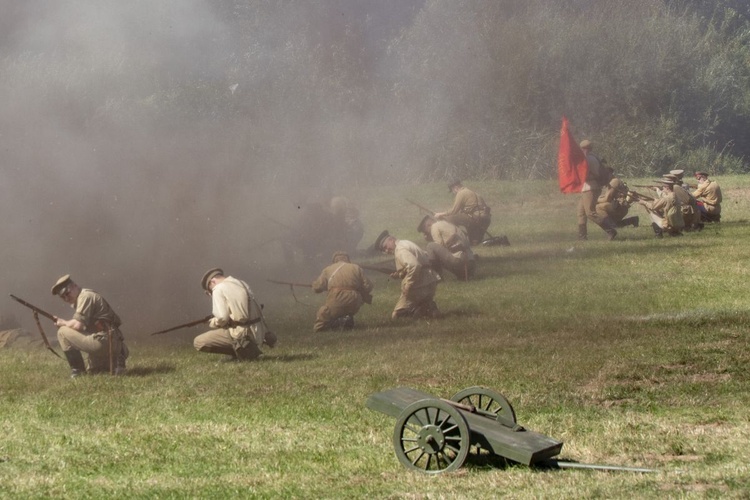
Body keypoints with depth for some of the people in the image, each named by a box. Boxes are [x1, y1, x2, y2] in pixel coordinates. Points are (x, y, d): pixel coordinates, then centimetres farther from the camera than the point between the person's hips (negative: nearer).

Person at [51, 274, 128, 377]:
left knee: (63, 332, -8)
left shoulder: (86, 296, -9)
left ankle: (77, 370, -5)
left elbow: (78, 325, -17)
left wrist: (63, 323, 1)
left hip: (103, 341, -11)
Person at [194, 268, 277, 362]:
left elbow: (222, 318, -13)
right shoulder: (242, 284, 19)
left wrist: (212, 322, 6)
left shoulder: (219, 289, -6)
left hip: (242, 334, -9)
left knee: (198, 342, -7)